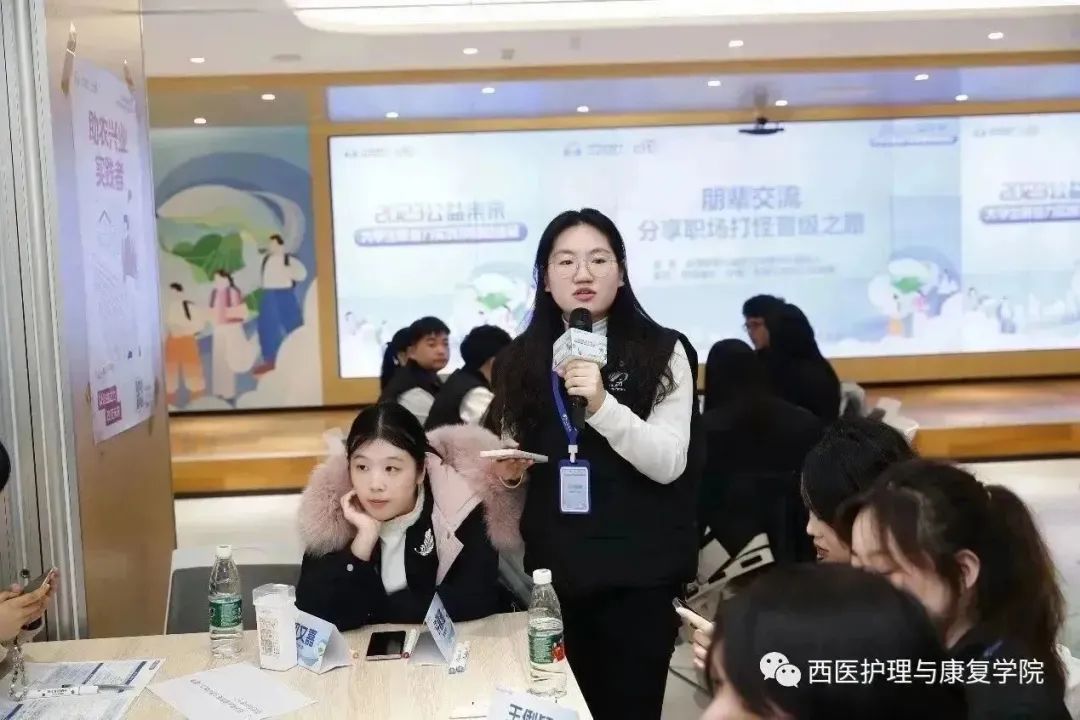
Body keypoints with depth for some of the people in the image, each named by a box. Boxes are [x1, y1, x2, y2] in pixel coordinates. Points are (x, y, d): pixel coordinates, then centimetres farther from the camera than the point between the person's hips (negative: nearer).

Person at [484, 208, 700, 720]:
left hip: (637, 571, -3)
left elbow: (669, 464, -14)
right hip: (553, 568, 3)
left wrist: (602, 405, -26)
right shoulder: (522, 359, 6)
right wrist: (507, 469, -4)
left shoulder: (662, 352, -4)